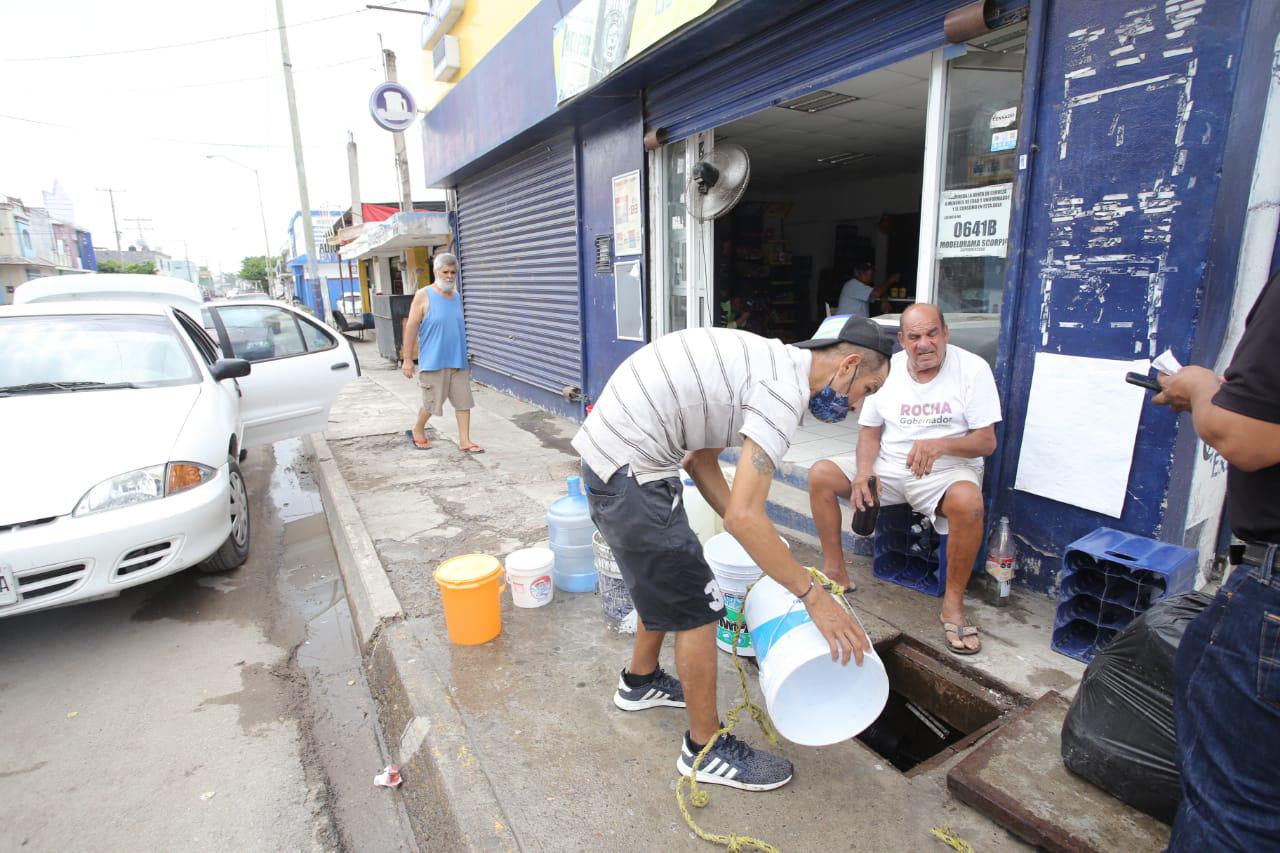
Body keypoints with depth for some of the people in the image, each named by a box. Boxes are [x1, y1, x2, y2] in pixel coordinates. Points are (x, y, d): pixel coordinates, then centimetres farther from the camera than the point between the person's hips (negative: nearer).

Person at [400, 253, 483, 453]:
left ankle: (465, 441, 11)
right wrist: (407, 359, -10)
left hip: (458, 361, 5)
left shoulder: (457, 296, 10)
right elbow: (411, 327, -7)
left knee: (464, 401, 3)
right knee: (431, 401, 5)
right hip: (433, 361, -5)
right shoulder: (423, 296, -7)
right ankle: (417, 431, 31)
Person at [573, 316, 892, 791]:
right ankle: (707, 751, 22)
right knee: (696, 607, 2)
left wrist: (762, 546, 16)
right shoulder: (785, 389, -16)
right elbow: (743, 517, -24)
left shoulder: (767, 362, 15)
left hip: (609, 455, 10)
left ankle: (641, 682, 49)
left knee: (665, 579, 27)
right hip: (630, 471, -10)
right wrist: (813, 596, -13)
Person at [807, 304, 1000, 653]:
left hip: (947, 468, -3)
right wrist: (863, 472, -15)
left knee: (968, 500, -38)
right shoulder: (887, 369, 2)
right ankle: (835, 573, 0)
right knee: (820, 474, -14)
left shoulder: (973, 369, -8)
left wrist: (939, 444, -30)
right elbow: (870, 431, 6)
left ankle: (953, 604, -16)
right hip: (888, 465, 4)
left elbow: (987, 441, -10)